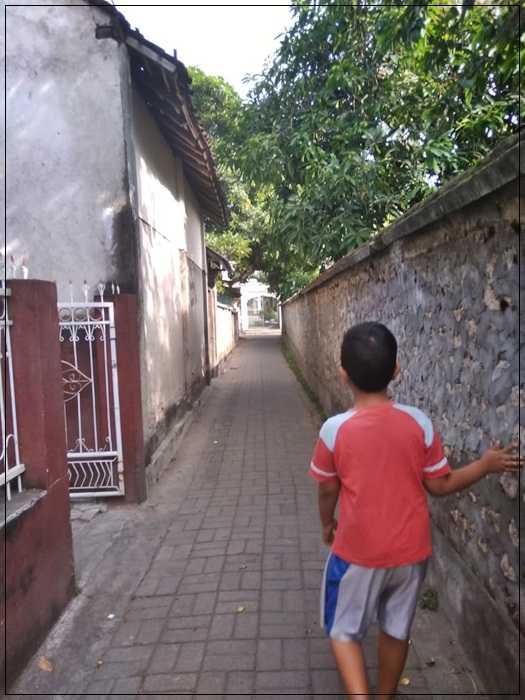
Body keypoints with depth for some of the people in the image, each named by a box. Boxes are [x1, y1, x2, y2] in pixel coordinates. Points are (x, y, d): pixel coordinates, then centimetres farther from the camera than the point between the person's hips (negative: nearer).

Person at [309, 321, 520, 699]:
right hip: (410, 551, 3)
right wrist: (486, 464, 12)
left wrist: (327, 524, 14)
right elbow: (440, 485, -3)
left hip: (358, 552, -3)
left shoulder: (335, 429, -19)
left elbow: (328, 490, -6)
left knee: (343, 630, 18)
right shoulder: (419, 423, -14)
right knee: (397, 630, 24)